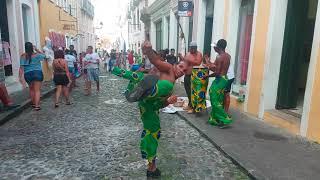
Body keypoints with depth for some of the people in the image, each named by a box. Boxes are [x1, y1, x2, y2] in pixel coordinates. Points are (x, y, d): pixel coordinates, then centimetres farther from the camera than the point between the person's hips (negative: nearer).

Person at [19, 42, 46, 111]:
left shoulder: (23, 56, 0)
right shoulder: (36, 55, -6)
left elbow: (21, 67, -4)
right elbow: (44, 55, 15)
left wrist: (20, 76, -2)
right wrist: (36, 50, 13)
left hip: (27, 74, 3)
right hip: (37, 73, -3)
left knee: (31, 89, 21)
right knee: (37, 90, -3)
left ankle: (34, 103, 31)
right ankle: (37, 105, -9)